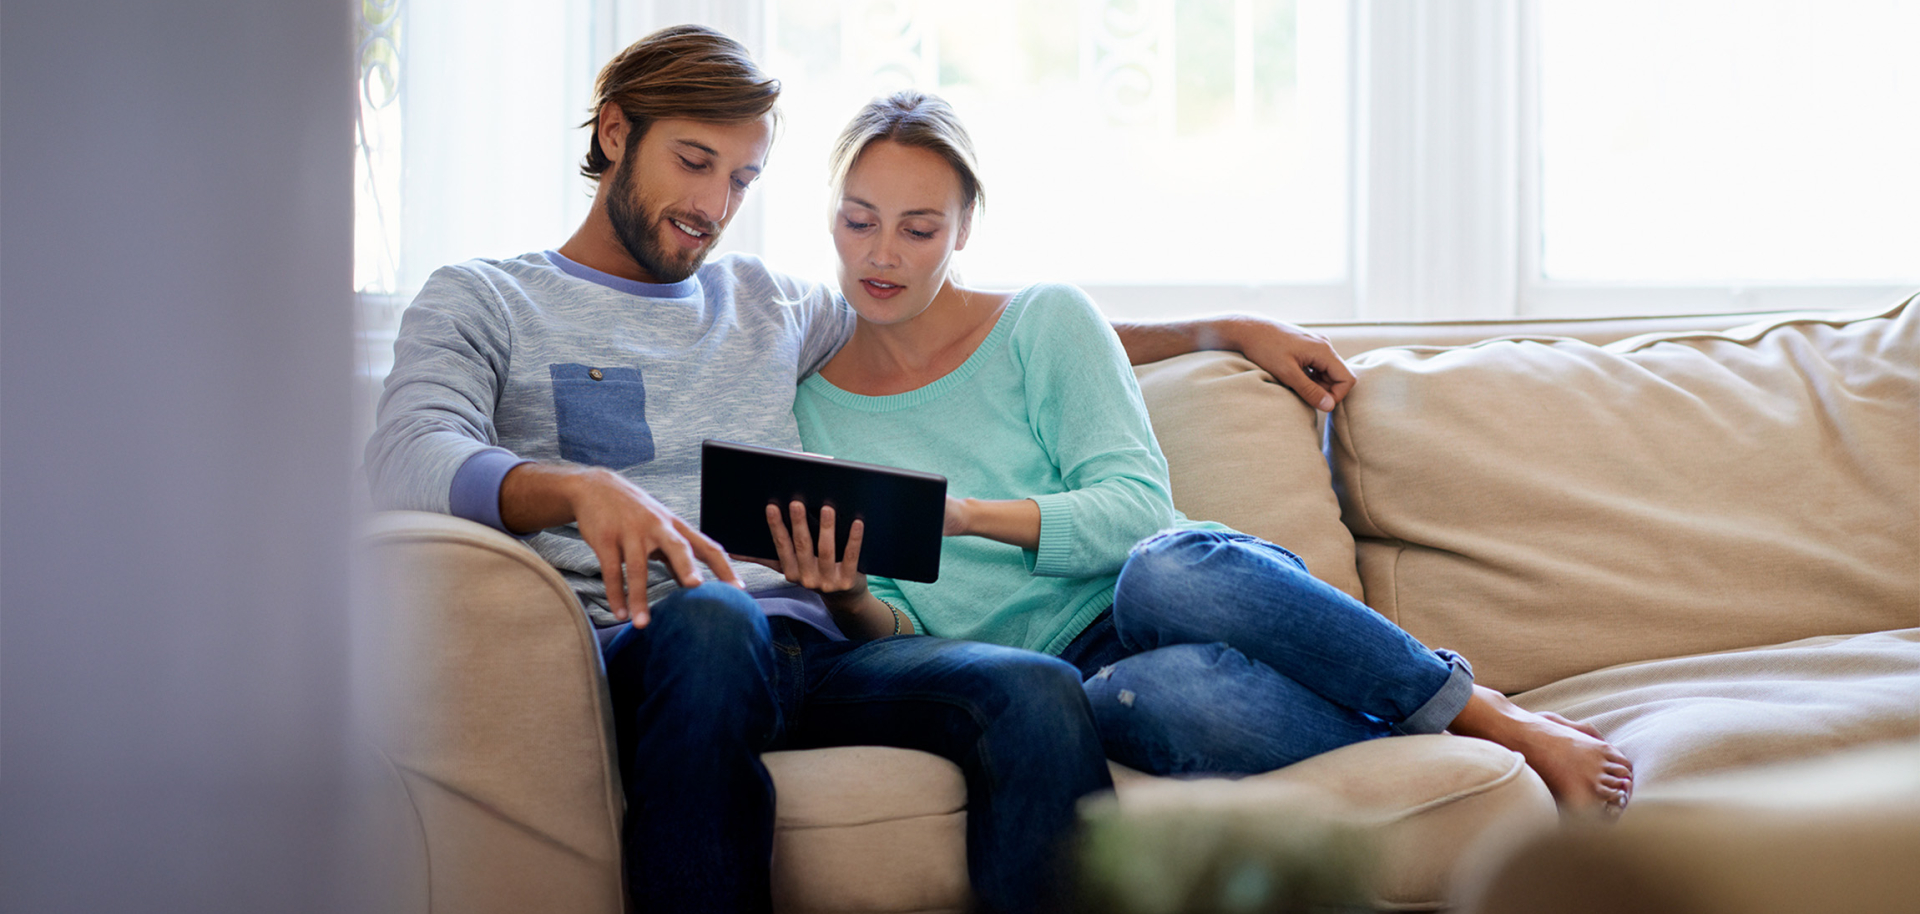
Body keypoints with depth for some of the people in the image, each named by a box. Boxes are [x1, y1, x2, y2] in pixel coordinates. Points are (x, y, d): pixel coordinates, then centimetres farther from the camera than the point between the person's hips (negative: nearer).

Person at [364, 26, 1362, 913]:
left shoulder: (772, 305, 32)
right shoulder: (481, 302, 17)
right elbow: (409, 459, -4)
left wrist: (1224, 329, 33)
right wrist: (576, 490, -26)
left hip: (814, 653, 4)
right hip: (643, 653, -4)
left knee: (1040, 694, -28)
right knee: (710, 618, -42)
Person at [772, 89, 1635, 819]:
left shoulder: (1045, 321, 5)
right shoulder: (811, 409, 9)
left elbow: (1140, 509, -6)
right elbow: (904, 638, 5)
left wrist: (972, 515, -21)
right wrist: (849, 597, -19)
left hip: (1193, 585, 1)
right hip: (1071, 672, 0)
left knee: (1164, 569, -39)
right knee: (1160, 696, -40)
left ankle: (1494, 716, -23)